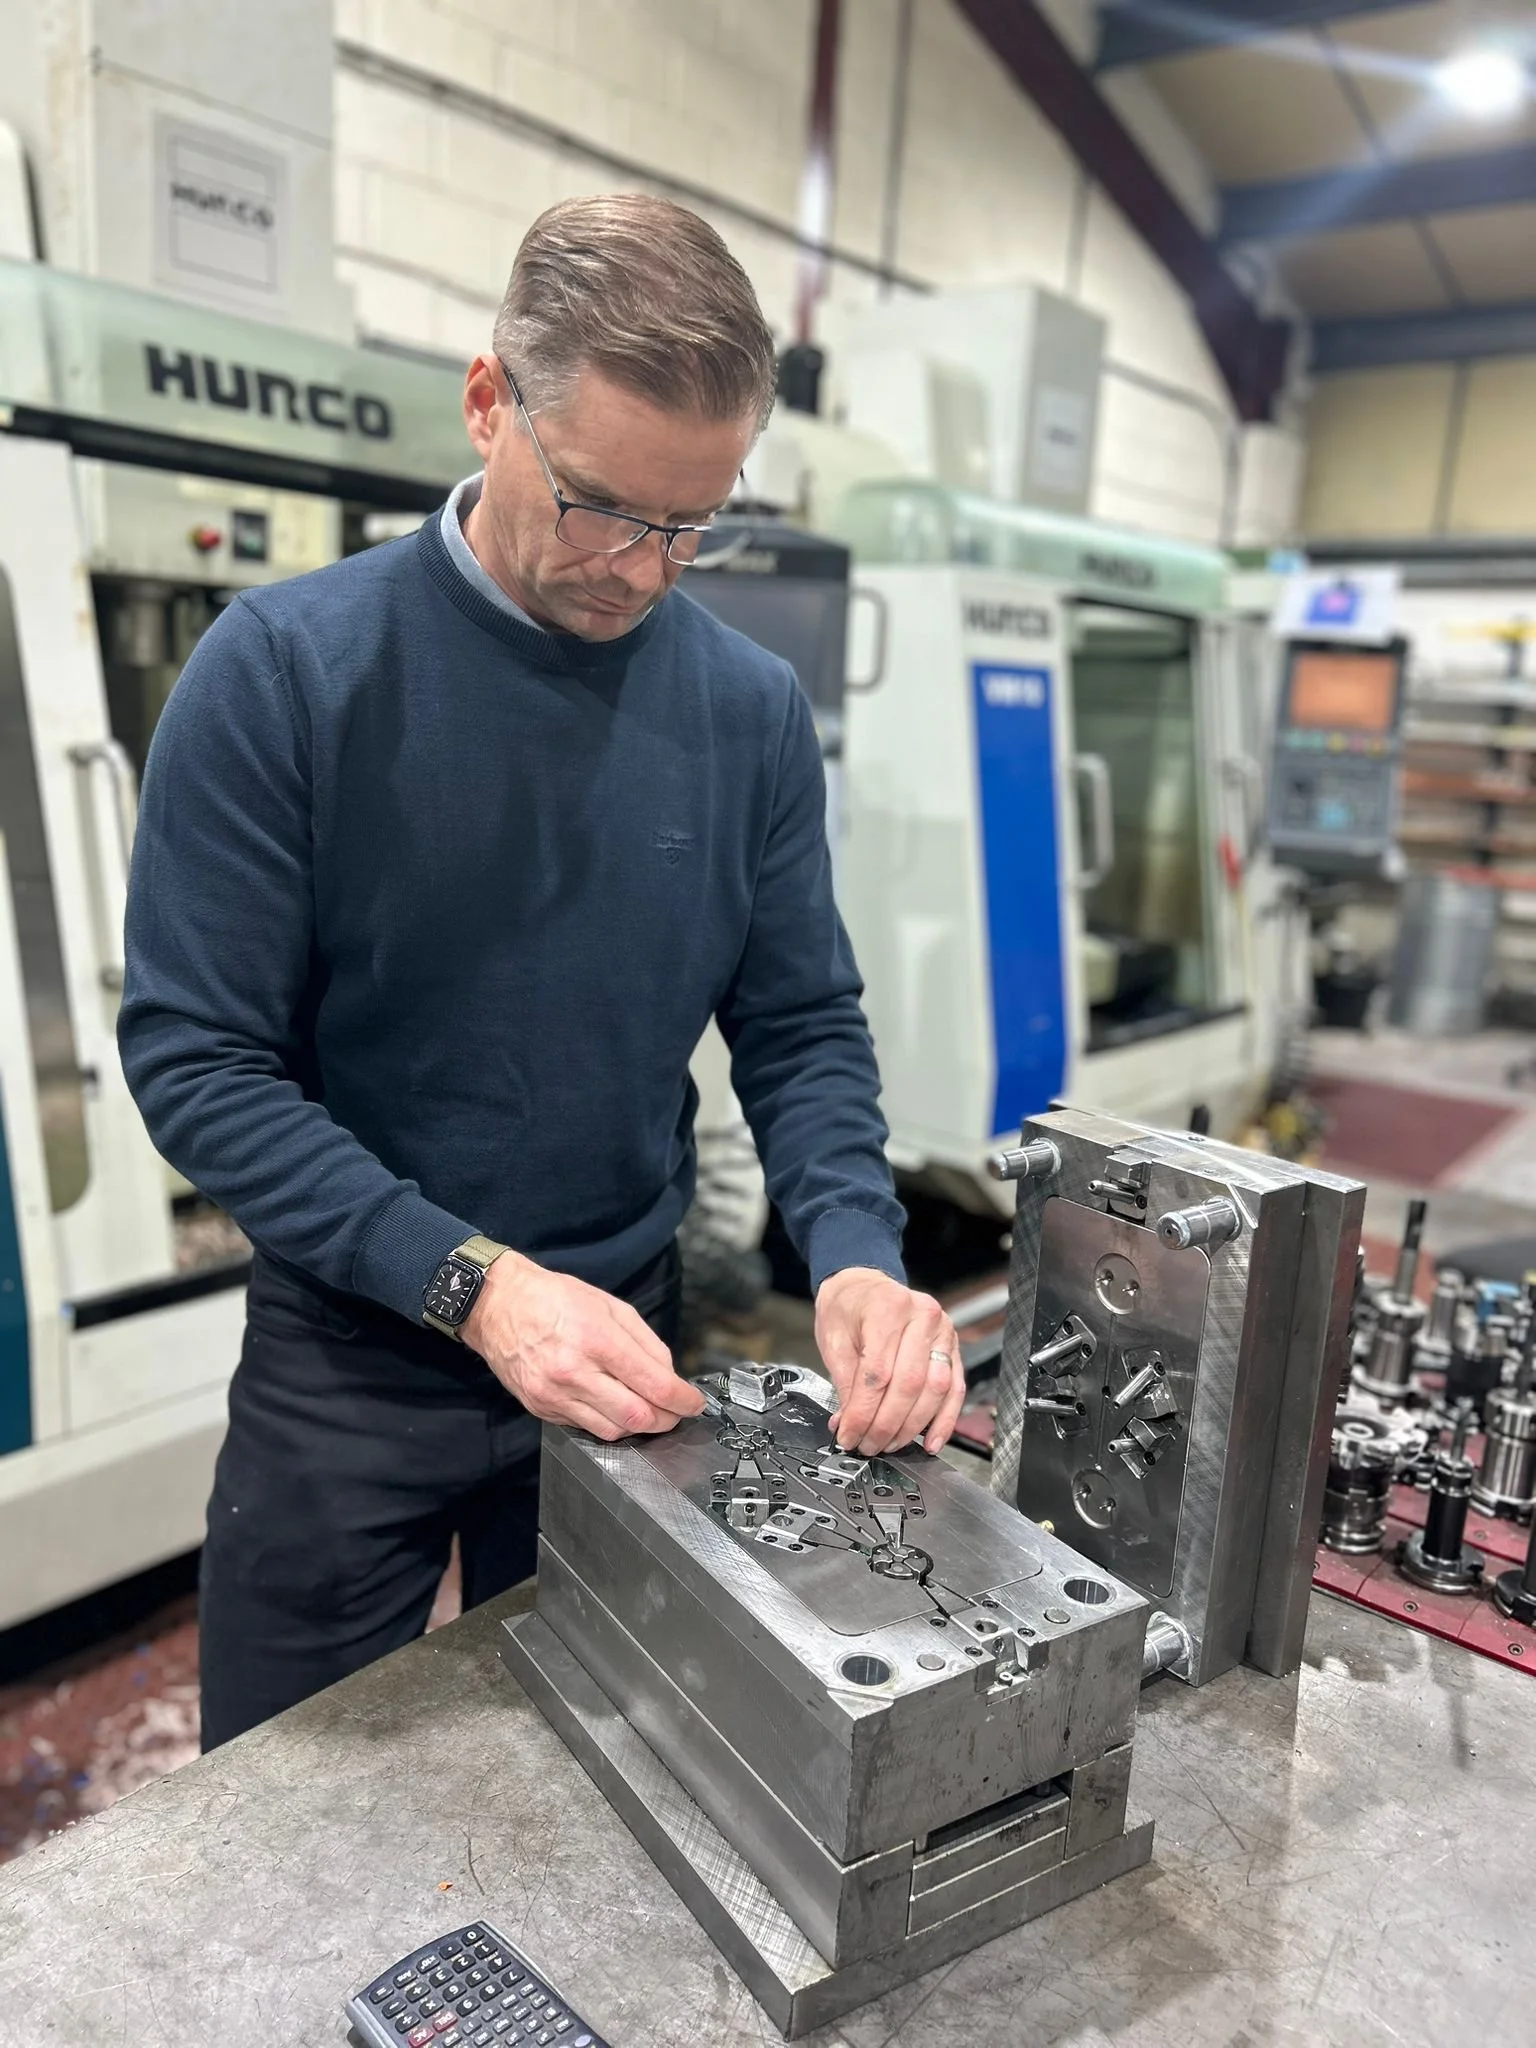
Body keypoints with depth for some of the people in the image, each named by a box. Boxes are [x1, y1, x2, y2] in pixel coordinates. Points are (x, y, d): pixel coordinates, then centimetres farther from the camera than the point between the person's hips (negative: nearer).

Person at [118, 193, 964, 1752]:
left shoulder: (750, 707, -5)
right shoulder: (286, 669, -14)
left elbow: (803, 1027, -1)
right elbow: (194, 1054, -16)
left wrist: (857, 1257, -19)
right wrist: (476, 1283, -25)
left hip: (626, 1346, 3)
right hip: (348, 1360, -2)